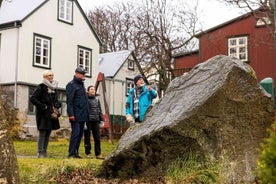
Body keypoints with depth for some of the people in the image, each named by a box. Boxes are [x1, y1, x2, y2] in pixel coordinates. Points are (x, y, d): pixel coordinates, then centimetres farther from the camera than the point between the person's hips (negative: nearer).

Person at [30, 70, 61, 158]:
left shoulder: (53, 88, 14)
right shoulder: (41, 87, -8)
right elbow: (33, 99, -14)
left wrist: (57, 104, 3)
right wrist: (42, 106, -17)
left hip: (52, 114, 7)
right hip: (43, 114, -7)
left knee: (48, 132, 9)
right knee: (42, 132, -6)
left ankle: (44, 152, 16)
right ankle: (40, 153, -2)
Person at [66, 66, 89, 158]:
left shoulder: (81, 85, 20)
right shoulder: (71, 85, -6)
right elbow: (69, 101, -13)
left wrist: (86, 114, 16)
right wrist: (71, 114, -20)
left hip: (82, 115, 8)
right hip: (76, 115, -8)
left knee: (80, 134, 8)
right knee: (75, 133, -10)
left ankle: (76, 153, 13)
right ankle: (71, 153, -5)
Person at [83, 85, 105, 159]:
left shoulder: (97, 99, 13)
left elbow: (100, 110, 17)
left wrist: (101, 120, 11)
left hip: (96, 121, 4)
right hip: (88, 121, -4)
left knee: (97, 138, 2)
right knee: (87, 137, 4)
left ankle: (98, 154, 5)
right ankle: (88, 153, 12)